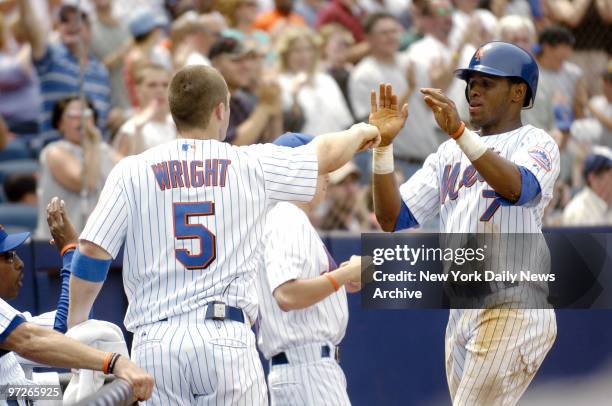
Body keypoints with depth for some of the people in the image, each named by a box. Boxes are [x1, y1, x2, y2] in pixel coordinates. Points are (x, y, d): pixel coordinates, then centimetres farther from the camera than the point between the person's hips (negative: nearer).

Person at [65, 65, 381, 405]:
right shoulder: (251, 164, 6)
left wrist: (76, 326, 9)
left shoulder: (132, 171, 4)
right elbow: (327, 153, 21)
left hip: (154, 342, 1)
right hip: (227, 338, -1)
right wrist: (359, 133, 43)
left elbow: (92, 252, -1)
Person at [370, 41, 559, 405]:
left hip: (514, 312, -7)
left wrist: (458, 132, -36)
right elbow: (393, 218, 10)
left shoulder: (536, 143, -3)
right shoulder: (450, 154, 17)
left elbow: (518, 187, -27)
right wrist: (383, 144, -2)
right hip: (461, 315, 7)